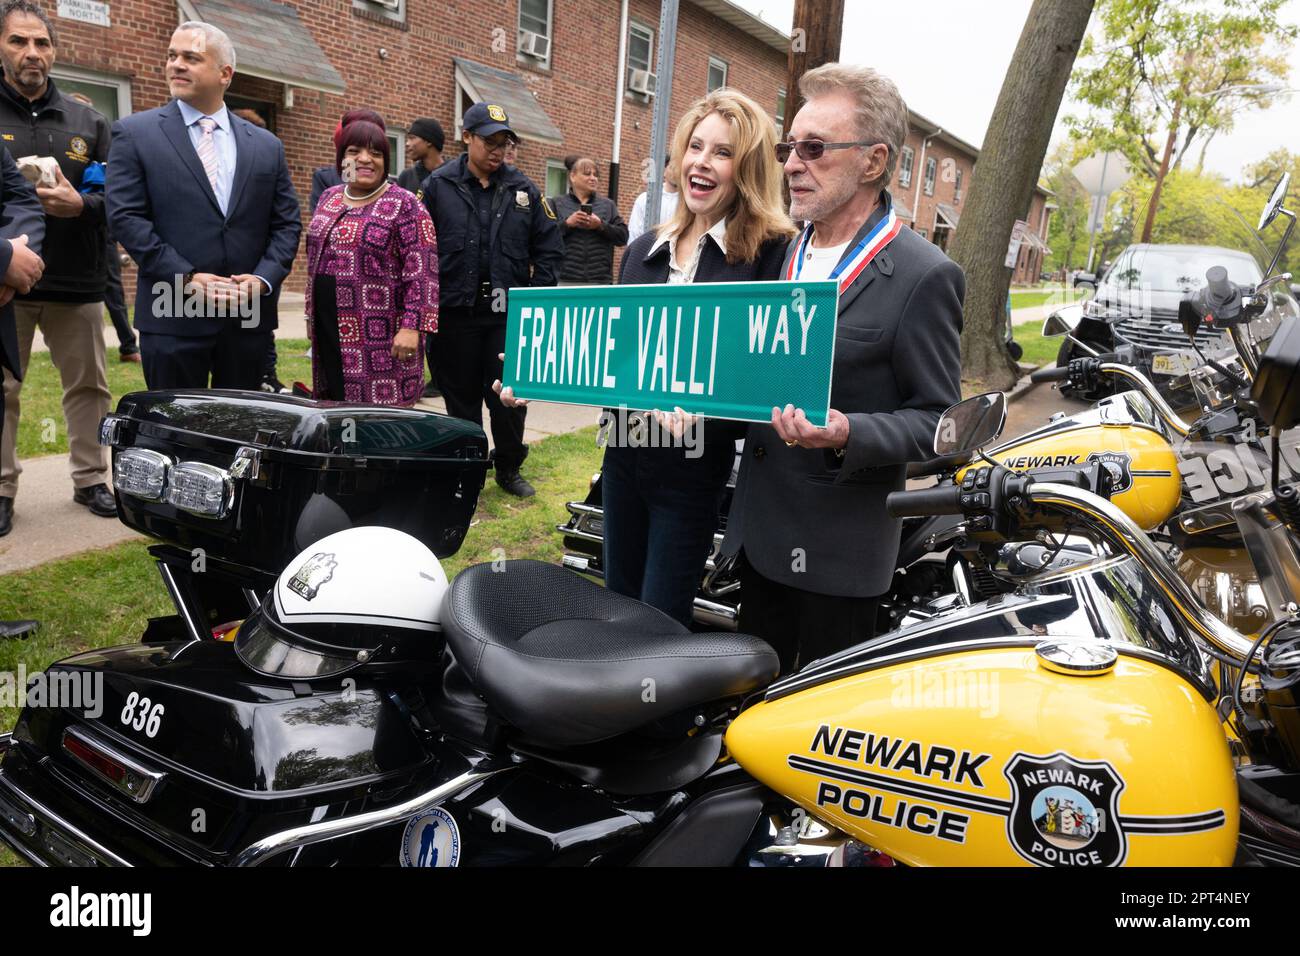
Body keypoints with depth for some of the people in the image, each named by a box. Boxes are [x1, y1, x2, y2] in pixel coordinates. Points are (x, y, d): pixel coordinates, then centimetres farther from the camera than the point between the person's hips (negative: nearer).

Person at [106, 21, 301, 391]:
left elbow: (287, 224, 9)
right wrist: (186, 278, -14)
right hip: (174, 317, -2)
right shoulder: (135, 134, 3)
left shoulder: (266, 146, 11)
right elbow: (126, 217, -4)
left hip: (250, 317, 3)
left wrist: (263, 279, -8)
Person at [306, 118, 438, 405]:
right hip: (330, 333, 6)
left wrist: (411, 327, -21)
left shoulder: (404, 204, -7)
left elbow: (421, 271, -13)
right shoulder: (329, 198, 14)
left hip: (379, 338, -6)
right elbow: (316, 260, 21)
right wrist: (312, 316, 19)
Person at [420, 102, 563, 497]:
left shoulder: (523, 189, 6)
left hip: (509, 313, 1)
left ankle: (509, 468, 21)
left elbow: (549, 247, 9)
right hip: (456, 313, -1)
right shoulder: (438, 185, 0)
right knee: (461, 397, 9)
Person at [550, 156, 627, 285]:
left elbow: (623, 236, 7)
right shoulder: (557, 203, 11)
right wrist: (567, 223, -11)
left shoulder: (608, 204, 17)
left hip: (600, 281, 2)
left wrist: (601, 225, -7)